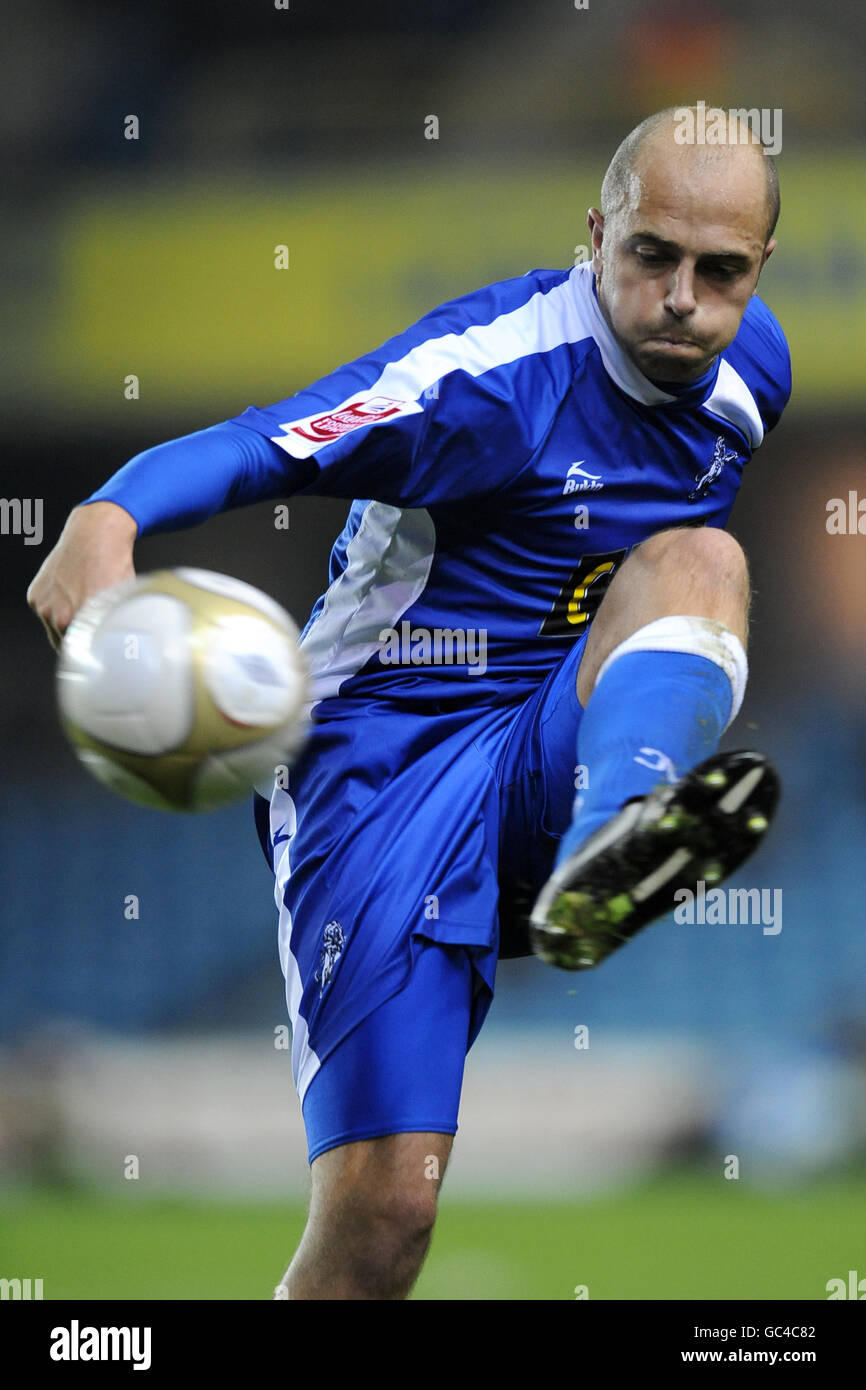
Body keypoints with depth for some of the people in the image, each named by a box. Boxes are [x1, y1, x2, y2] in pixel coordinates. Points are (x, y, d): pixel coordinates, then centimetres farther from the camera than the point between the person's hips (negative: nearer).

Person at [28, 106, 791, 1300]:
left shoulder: (753, 366, 5)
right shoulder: (497, 370, -16)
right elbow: (248, 451, -27)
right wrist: (105, 521, -44)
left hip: (546, 769, 5)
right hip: (383, 762, -5)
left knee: (700, 560, -25)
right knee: (383, 1209, -18)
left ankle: (599, 874, -50)